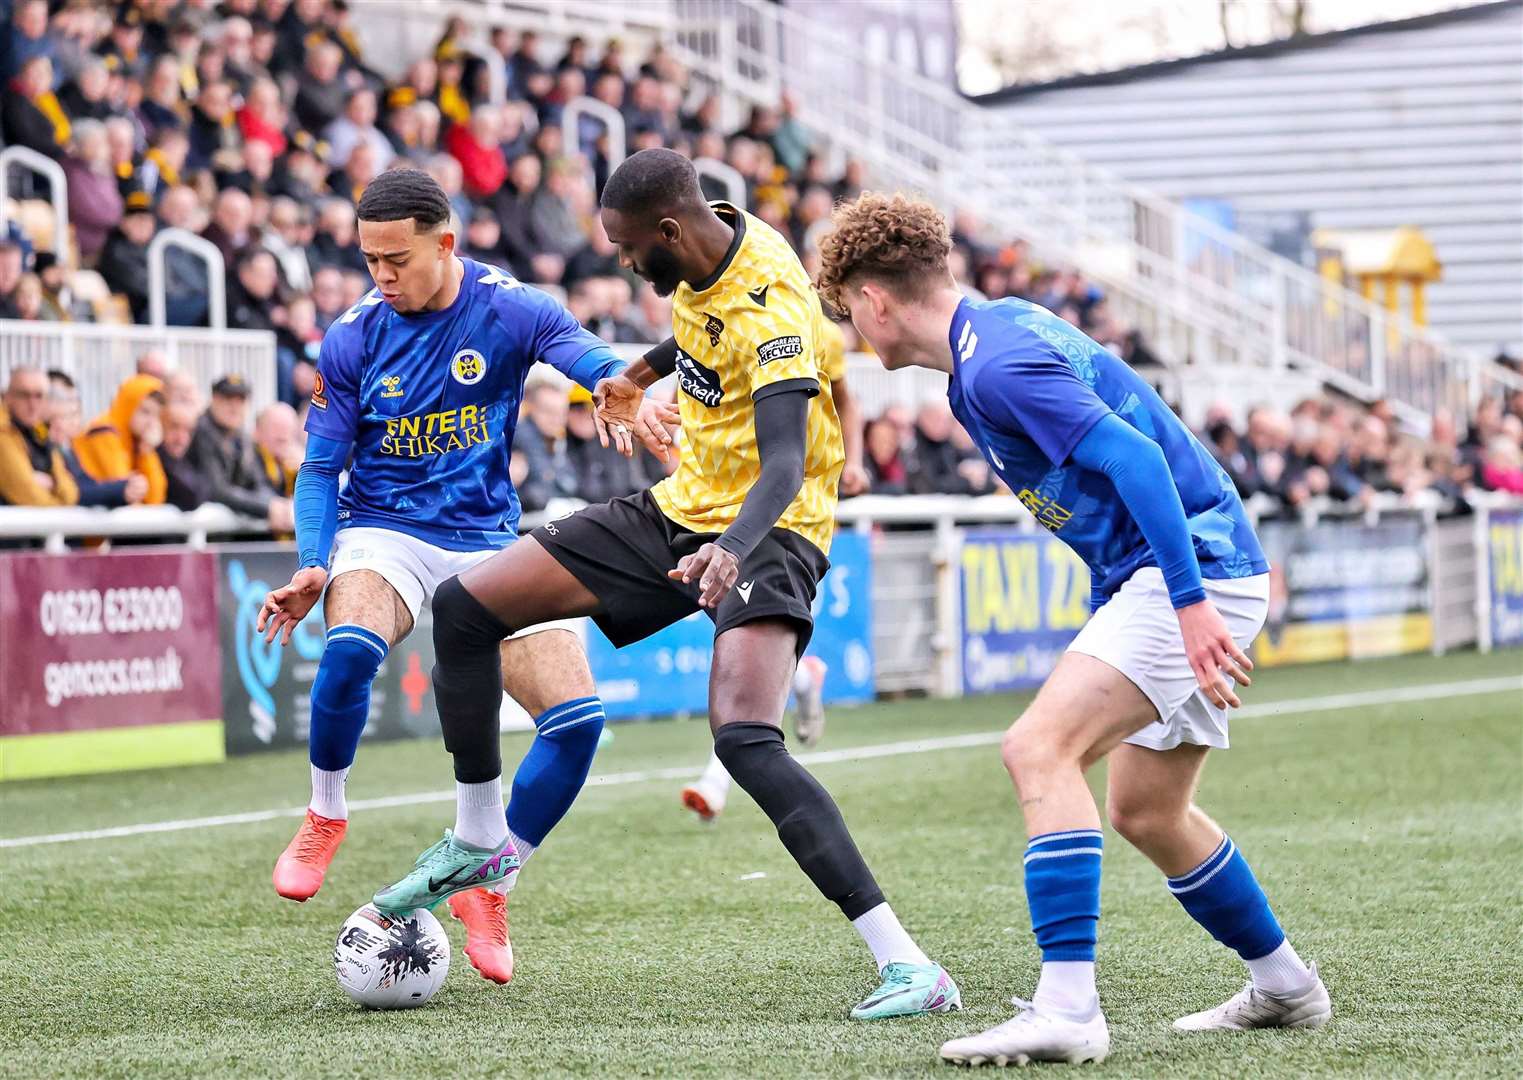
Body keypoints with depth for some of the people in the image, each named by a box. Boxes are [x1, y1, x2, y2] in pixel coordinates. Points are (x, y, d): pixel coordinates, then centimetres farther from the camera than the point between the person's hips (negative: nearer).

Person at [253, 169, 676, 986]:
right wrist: (313, 567, -15)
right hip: (382, 531, -1)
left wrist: (632, 399, -44)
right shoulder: (351, 339, -5)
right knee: (351, 646, -36)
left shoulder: (509, 310, -7)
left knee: (577, 718, -12)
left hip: (487, 539, 1)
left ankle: (486, 884, 9)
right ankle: (324, 815, -8)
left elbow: (597, 364, -19)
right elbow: (320, 468, 1)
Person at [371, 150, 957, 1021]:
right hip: (681, 510, 9)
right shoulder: (712, 251, -2)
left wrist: (732, 550, -57)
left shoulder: (771, 313, -27)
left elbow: (784, 463, -39)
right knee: (463, 607, 3)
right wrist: (644, 372, 37)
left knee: (745, 739, -32)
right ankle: (480, 841, 20)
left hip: (763, 534, -9)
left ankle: (907, 965, -32)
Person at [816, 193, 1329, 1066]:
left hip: (1196, 565, -11)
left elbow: (1134, 457, -26)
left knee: (1040, 746, -21)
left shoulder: (994, 368, -18)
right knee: (1144, 810, 19)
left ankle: (1068, 1008, -27)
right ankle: (1285, 987, 33)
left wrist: (1189, 601, -30)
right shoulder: (1000, 327, 14)